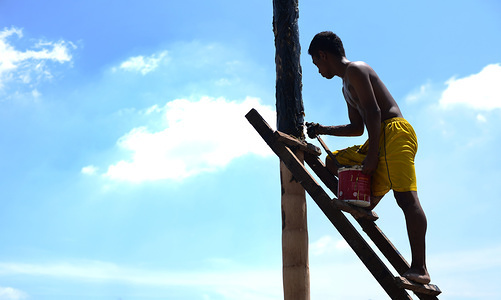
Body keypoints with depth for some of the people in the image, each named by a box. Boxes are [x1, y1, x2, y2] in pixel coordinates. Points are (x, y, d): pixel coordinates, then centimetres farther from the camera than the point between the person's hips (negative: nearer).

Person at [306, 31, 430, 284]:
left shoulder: (355, 70, -5)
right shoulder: (346, 87, 26)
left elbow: (373, 112, -16)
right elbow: (357, 128, 32)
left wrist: (371, 156, -21)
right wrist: (323, 130, 27)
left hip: (394, 132, -11)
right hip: (379, 140, 11)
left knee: (406, 197, -19)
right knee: (332, 162, 15)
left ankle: (419, 268, -22)